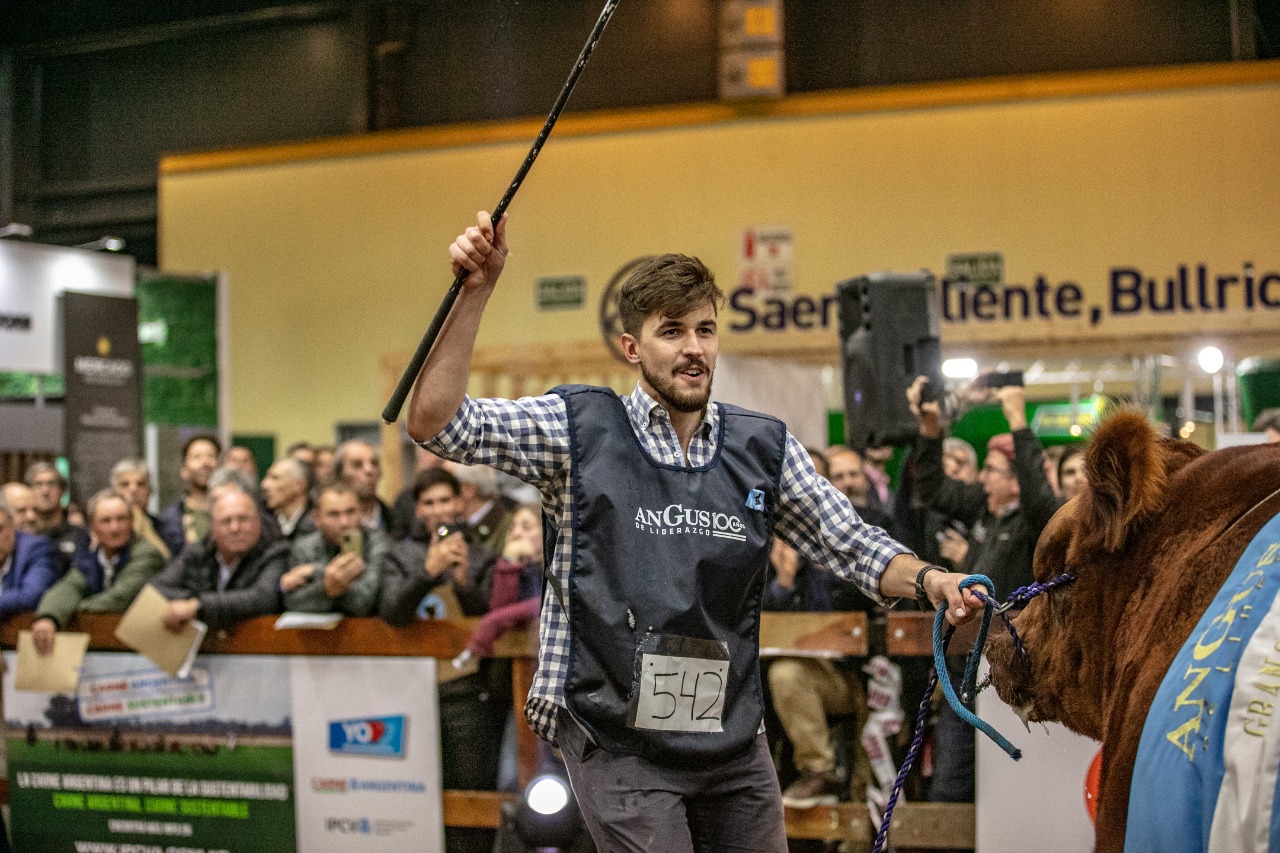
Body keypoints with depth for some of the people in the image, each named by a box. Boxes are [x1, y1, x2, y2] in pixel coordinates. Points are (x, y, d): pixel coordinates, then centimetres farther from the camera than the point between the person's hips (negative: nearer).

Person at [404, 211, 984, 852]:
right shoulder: (582, 428, -4)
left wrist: (927, 579, -12)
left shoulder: (764, 447, 5)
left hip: (733, 740, 5)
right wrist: (476, 291, -20)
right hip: (618, 742, -4)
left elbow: (852, 545, 9)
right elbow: (435, 422, -11)